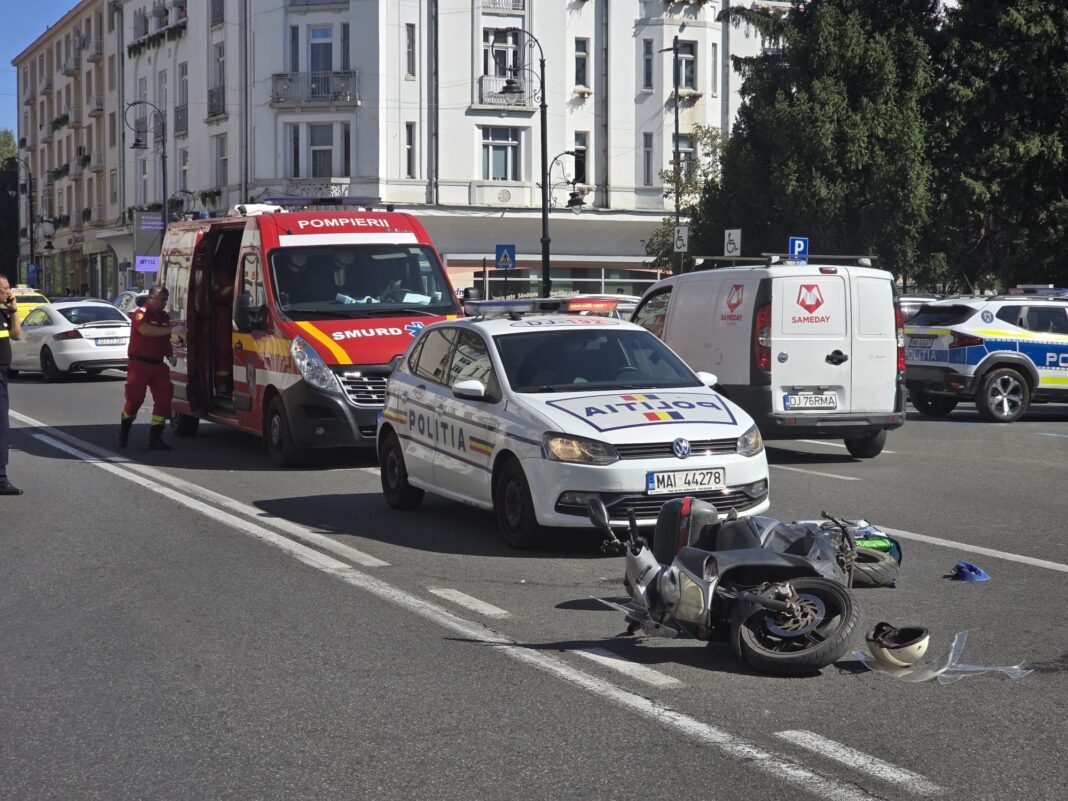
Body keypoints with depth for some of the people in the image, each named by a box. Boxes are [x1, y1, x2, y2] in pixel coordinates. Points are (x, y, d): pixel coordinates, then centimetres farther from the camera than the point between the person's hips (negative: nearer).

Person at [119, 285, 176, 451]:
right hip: (139, 364, -6)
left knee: (164, 398, -4)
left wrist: (170, 356, 7)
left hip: (158, 365, 6)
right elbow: (145, 330, -27)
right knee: (135, 398, -2)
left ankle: (155, 438, -2)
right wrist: (170, 330, -30)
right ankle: (124, 432, 21)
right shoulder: (141, 313, -7)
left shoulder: (164, 317, 16)